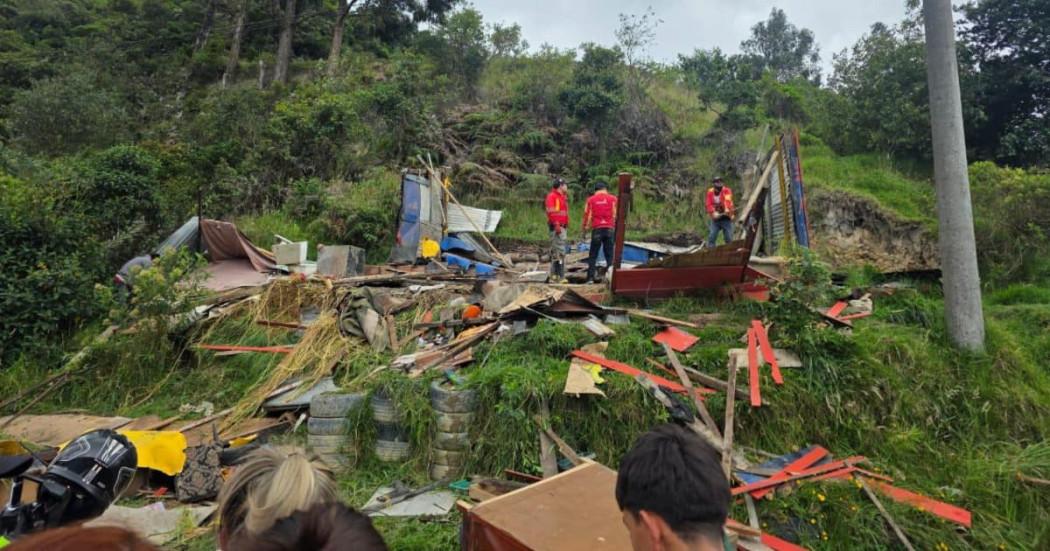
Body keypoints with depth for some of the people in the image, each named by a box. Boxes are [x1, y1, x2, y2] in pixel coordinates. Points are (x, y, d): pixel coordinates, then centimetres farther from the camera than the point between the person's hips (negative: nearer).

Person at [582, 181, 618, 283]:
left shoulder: (591, 199, 4)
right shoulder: (612, 198, 4)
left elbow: (587, 214, 5)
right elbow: (615, 214, 0)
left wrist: (584, 227, 15)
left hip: (596, 229, 0)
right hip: (609, 228, 0)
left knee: (593, 255, 5)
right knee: (609, 254, 6)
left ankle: (590, 278, 0)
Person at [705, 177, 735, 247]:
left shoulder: (726, 191, -7)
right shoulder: (710, 192, 2)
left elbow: (728, 200, -27)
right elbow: (709, 205, -5)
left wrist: (727, 209, -47)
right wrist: (713, 213, -24)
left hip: (726, 218, -2)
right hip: (715, 218, 2)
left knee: (729, 238, -1)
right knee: (711, 237, -6)